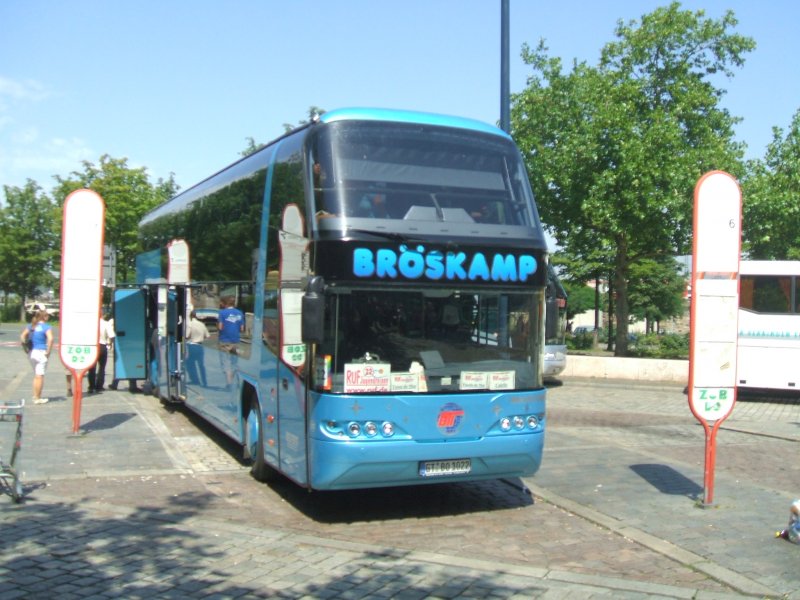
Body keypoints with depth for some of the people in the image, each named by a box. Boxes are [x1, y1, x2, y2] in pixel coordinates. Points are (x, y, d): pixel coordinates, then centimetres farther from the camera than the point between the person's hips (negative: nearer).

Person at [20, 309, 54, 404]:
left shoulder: (31, 326, 11)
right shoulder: (47, 327, -10)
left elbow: (22, 336, 11)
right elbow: (50, 339, -24)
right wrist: (48, 351, -16)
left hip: (31, 353, 7)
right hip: (41, 353, -7)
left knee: (36, 375, 19)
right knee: (40, 376, 1)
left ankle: (35, 396, 24)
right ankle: (37, 398, 5)